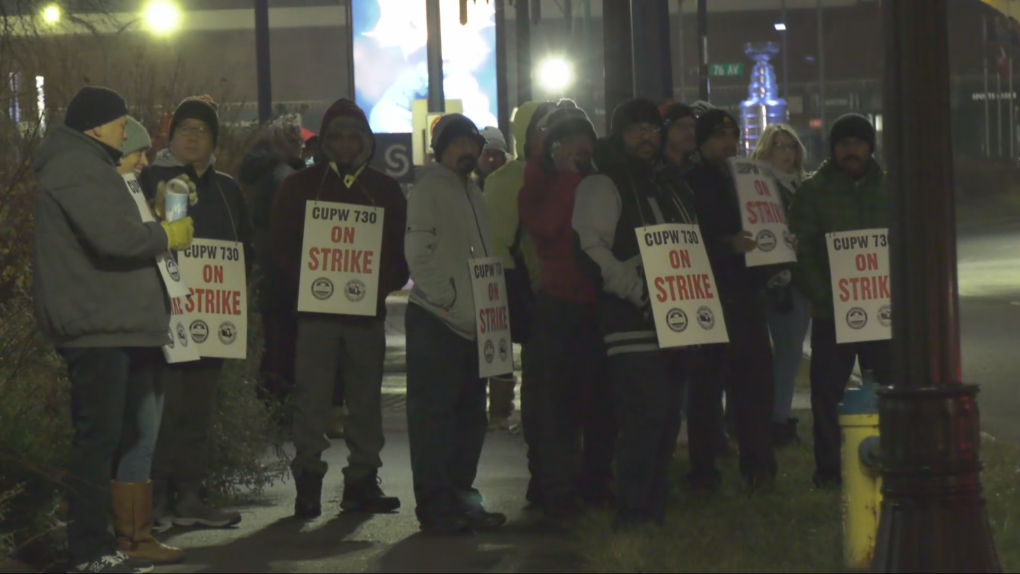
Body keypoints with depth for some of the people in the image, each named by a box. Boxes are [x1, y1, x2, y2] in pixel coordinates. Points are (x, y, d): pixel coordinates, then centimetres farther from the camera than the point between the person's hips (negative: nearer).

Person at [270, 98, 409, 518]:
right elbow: (283, 246, 1)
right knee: (312, 397, -6)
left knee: (366, 398, 5)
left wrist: (387, 282, -6)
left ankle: (363, 481, 11)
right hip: (315, 310, -3)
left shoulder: (385, 189, 13)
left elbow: (402, 247, 12)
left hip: (368, 309, 3)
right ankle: (308, 481, -3)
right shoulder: (301, 186, 6)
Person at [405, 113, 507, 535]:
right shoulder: (429, 188, -5)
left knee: (470, 415, 11)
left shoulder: (474, 194, 19)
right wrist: (449, 301, -17)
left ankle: (461, 497, 19)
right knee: (434, 414, -6)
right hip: (436, 321, -8)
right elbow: (418, 254, -14)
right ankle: (436, 507, -4)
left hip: (472, 323, 8)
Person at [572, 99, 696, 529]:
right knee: (642, 419, -14)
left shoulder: (670, 191, 23)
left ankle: (656, 509, 15)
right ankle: (634, 513, -10)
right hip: (631, 325, -8)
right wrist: (637, 289, -19)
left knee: (666, 420, 8)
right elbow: (589, 248, -13)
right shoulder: (600, 187, -1)